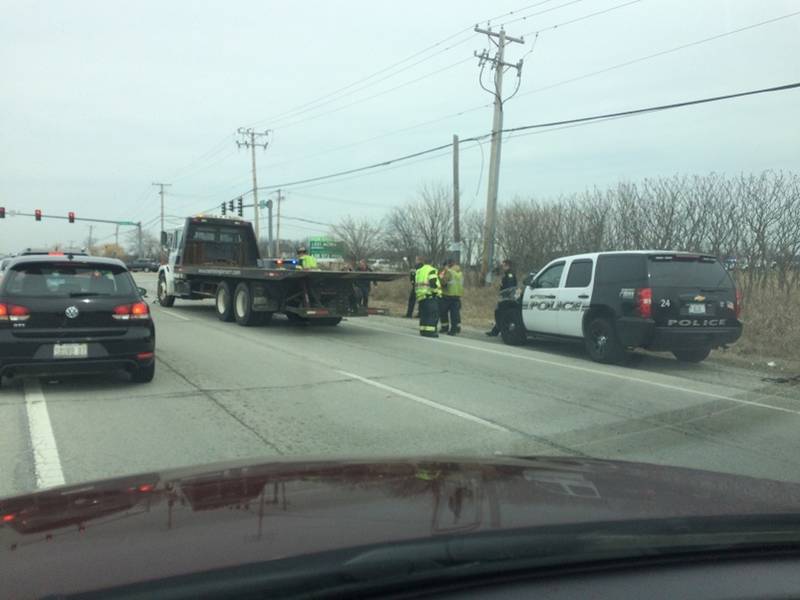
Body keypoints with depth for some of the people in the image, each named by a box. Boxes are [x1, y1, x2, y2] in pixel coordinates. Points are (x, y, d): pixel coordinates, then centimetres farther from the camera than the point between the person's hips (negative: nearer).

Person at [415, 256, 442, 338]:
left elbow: (415, 284, 23)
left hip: (421, 296, 8)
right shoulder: (431, 270, -4)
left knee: (424, 314, 14)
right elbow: (433, 283, -16)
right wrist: (437, 291, -6)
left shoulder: (419, 271, 21)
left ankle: (423, 330, 15)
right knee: (433, 314, -9)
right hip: (430, 296, -8)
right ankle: (429, 331, -17)